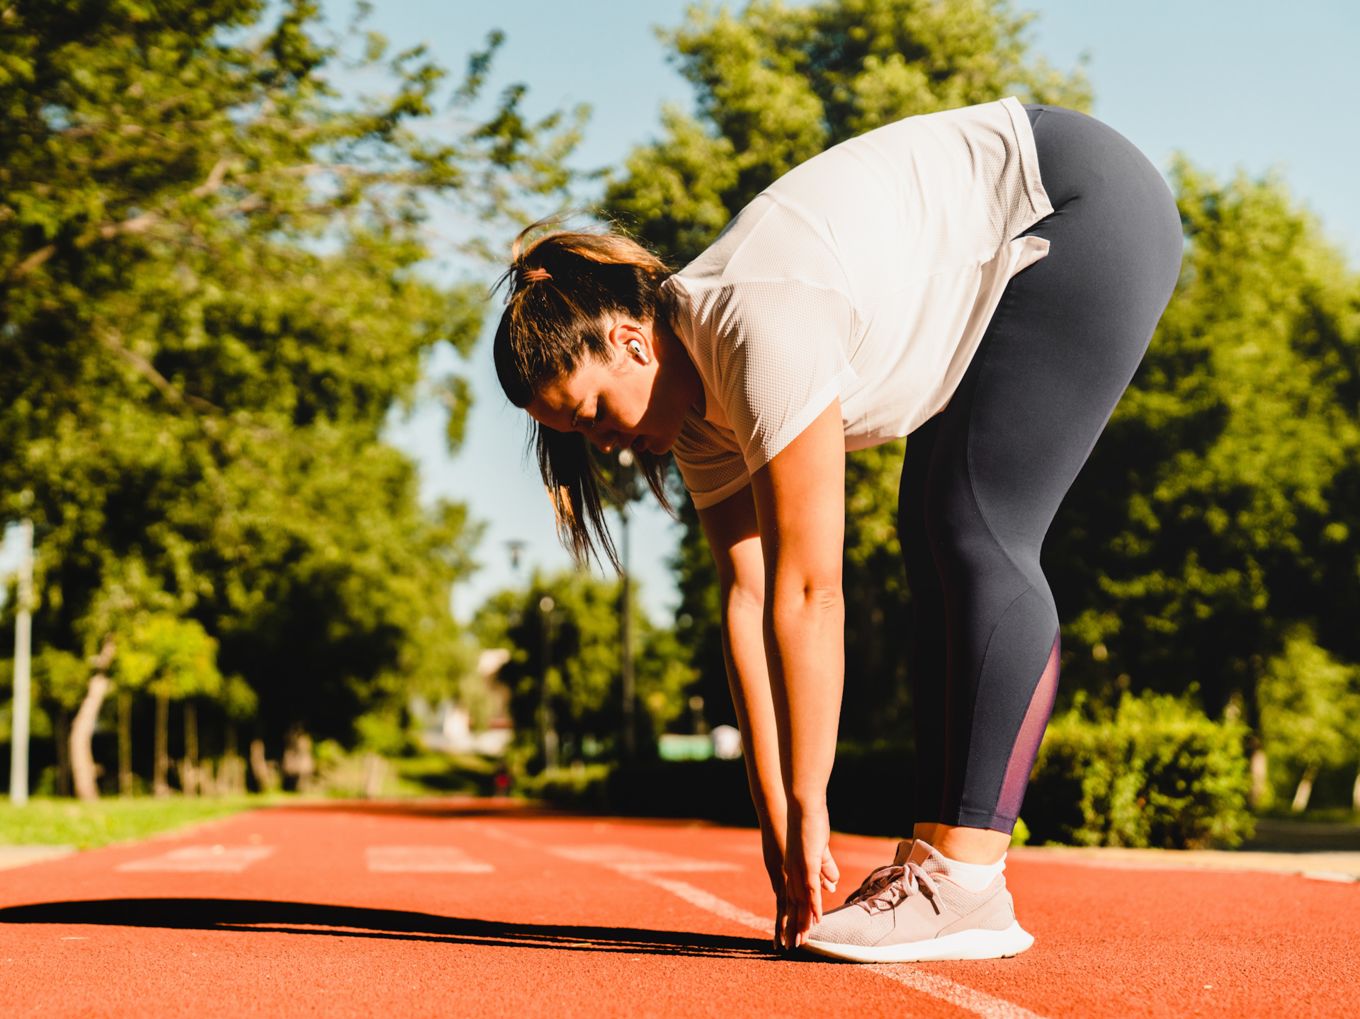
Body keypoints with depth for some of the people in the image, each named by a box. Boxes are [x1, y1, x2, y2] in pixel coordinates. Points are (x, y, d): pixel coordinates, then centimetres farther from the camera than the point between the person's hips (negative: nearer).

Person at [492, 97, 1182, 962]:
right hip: (1004, 272, 9)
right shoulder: (700, 403, -1)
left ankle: (968, 887, -18)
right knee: (933, 542, 2)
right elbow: (749, 596, -2)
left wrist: (807, 808, -20)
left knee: (976, 538, -17)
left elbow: (808, 592, -27)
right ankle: (936, 858, 2)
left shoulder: (759, 332, -29)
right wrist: (777, 824, -3)